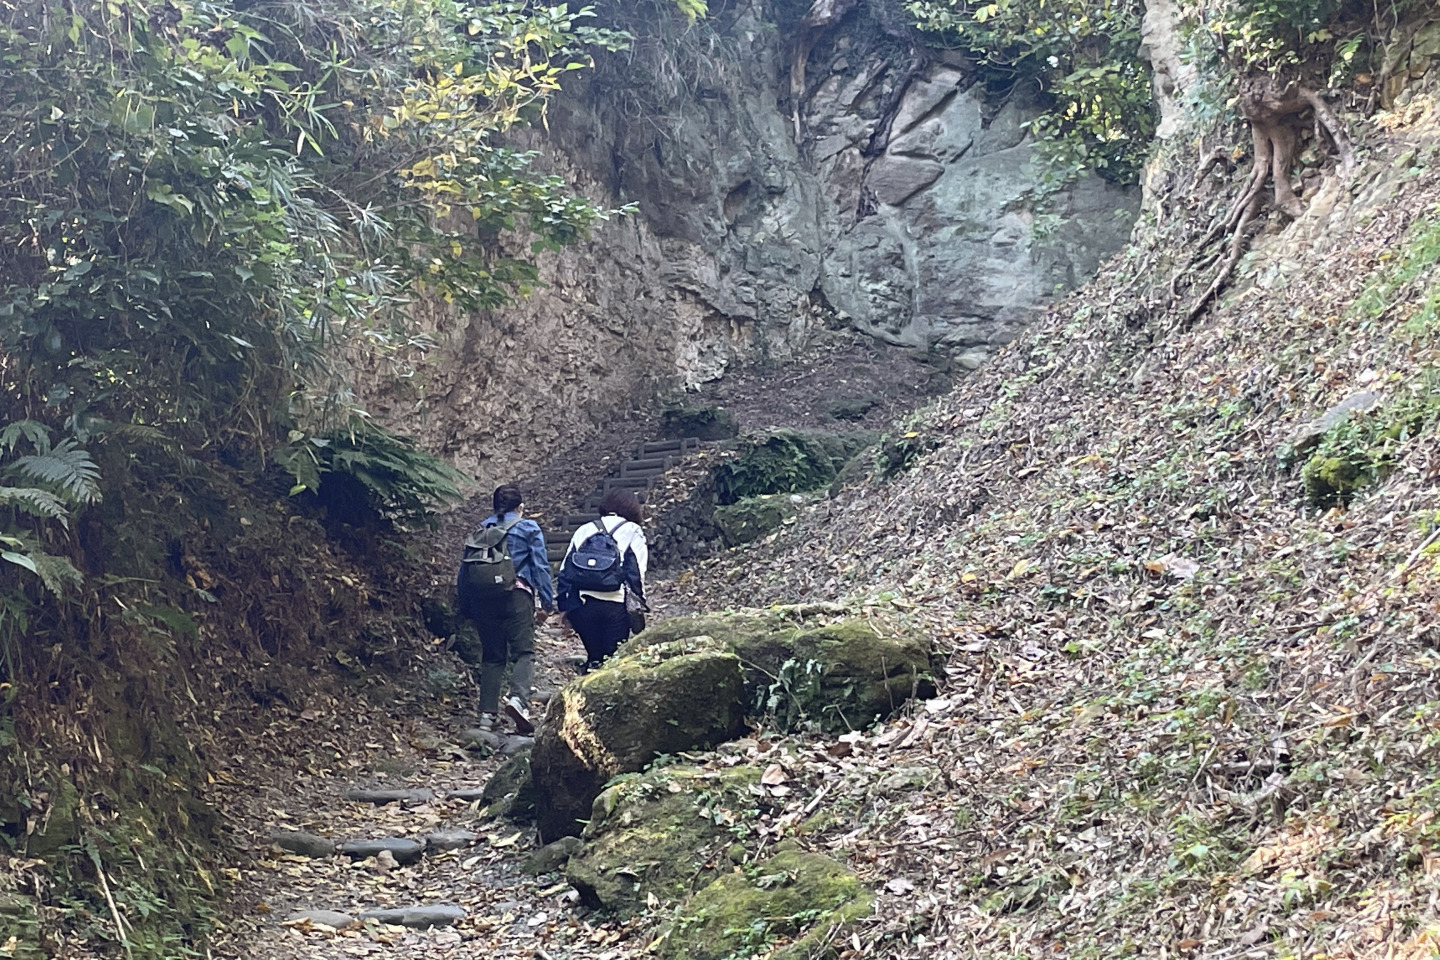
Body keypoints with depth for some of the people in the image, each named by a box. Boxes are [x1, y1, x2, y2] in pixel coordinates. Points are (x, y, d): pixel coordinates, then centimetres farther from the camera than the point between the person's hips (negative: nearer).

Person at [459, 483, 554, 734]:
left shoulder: (481, 530, 15)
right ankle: (519, 699, -30)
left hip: (484, 598, 4)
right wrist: (547, 603, 2)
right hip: (517, 595, -4)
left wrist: (466, 606, 18)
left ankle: (487, 714, 5)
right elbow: (540, 566, 0)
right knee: (523, 651, -6)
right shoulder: (529, 529, 6)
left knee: (491, 656, 10)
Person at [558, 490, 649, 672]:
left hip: (584, 603, 4)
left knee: (593, 656, 14)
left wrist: (564, 607, 14)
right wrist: (638, 606, -1)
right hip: (616, 604, -4)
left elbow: (565, 571, 13)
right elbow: (636, 574, -4)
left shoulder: (584, 531, 17)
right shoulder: (633, 532, 6)